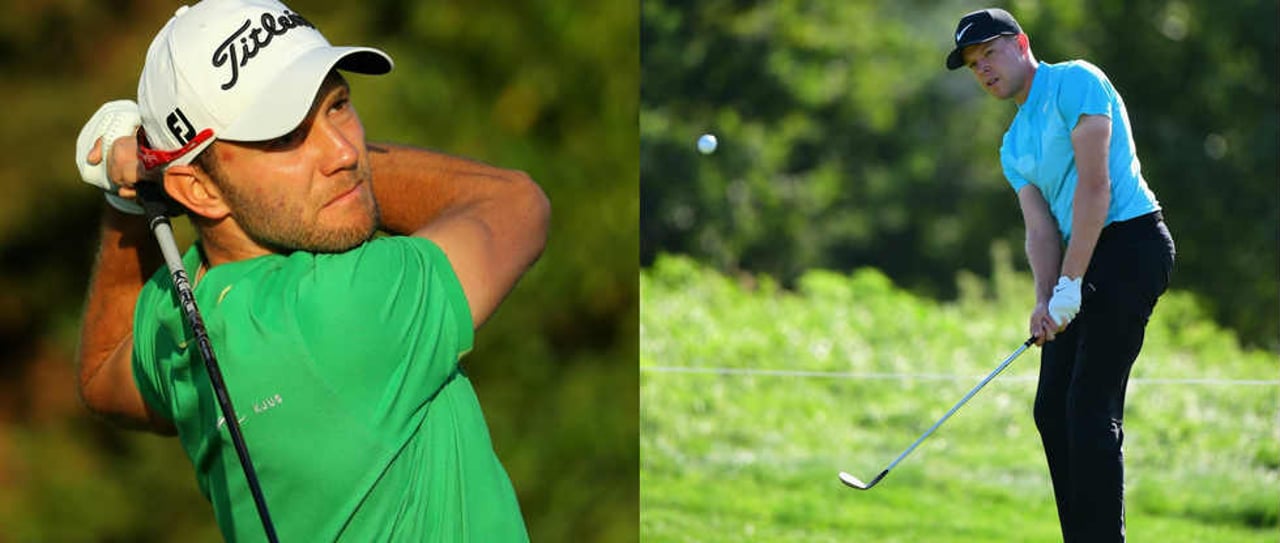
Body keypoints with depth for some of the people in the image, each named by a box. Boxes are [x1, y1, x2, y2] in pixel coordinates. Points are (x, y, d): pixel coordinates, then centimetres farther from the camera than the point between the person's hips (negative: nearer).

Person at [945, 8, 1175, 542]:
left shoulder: (1075, 82, -8)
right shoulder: (1014, 146, 18)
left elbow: (1094, 186, -15)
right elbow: (1041, 228, 8)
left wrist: (1070, 284, -18)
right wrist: (1044, 300, -11)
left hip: (1132, 242, -9)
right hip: (1086, 259, 9)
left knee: (1091, 406, -14)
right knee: (1052, 407, 7)